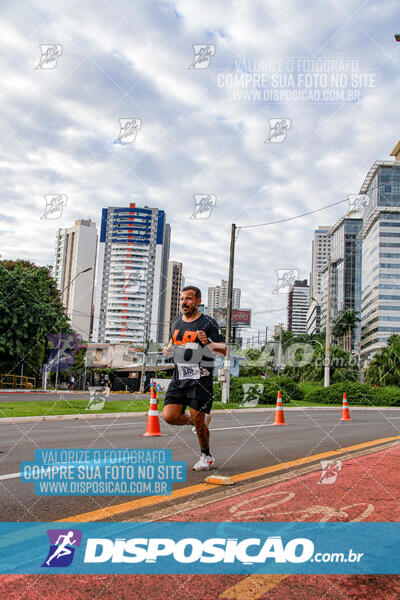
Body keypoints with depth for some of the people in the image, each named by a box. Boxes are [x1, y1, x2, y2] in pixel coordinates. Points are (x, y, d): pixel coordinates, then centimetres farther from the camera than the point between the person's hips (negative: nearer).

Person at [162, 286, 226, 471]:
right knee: (169, 416, -7)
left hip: (200, 379, -5)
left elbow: (223, 350, -6)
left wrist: (208, 343, -25)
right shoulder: (176, 322, 12)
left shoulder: (208, 323, -5)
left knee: (198, 420, -3)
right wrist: (168, 349, 7)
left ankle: (206, 456, 22)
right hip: (179, 377, 5)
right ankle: (198, 421, 24)